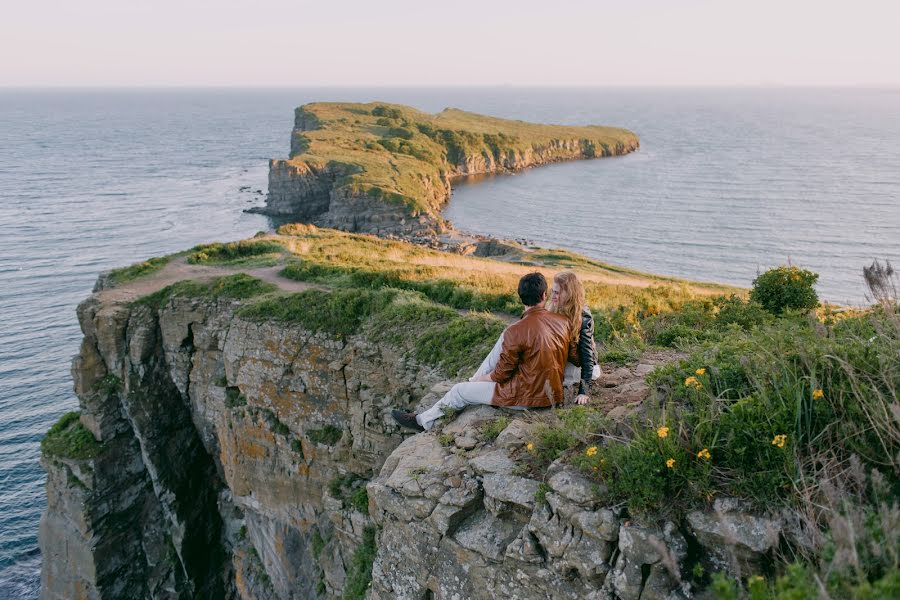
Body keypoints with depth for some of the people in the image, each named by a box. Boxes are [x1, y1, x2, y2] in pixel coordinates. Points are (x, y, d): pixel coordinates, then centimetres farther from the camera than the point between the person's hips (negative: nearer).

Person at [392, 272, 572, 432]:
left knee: (459, 391, 10)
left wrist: (482, 378, 8)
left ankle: (424, 421, 33)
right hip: (553, 394, 7)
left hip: (526, 397, -7)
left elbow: (501, 373, -13)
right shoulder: (564, 322, -5)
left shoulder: (516, 331, -22)